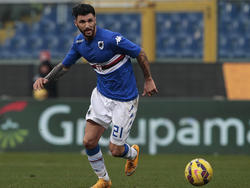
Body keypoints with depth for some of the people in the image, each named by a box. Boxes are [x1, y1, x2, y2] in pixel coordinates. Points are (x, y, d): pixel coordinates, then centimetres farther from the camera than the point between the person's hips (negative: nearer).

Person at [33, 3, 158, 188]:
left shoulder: (111, 39, -25)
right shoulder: (79, 42, -2)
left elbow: (140, 53, -13)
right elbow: (65, 65, 13)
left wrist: (148, 80, -4)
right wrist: (46, 79, -3)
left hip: (124, 100, -6)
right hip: (102, 95, 6)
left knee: (115, 150, -3)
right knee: (89, 141, -3)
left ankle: (133, 153, 35)